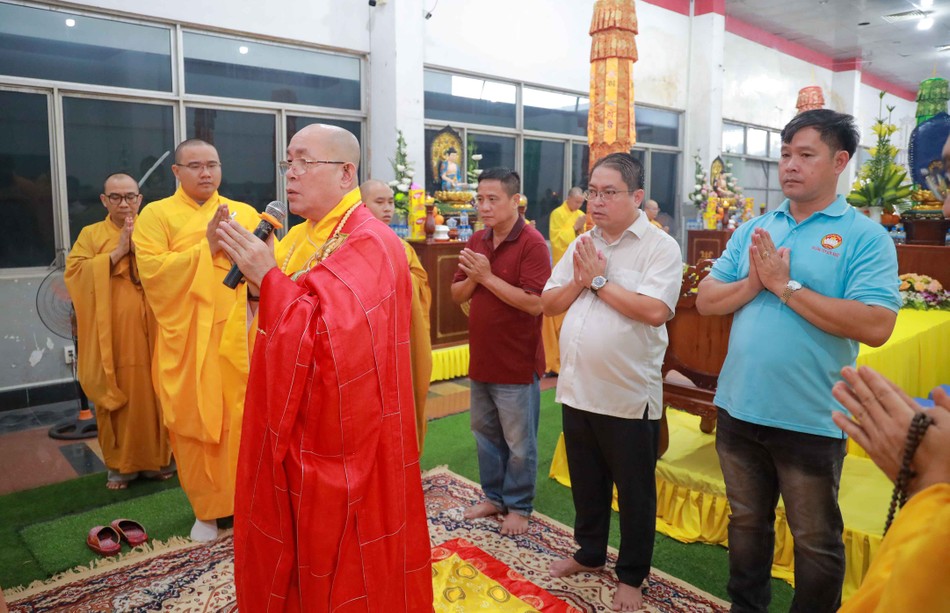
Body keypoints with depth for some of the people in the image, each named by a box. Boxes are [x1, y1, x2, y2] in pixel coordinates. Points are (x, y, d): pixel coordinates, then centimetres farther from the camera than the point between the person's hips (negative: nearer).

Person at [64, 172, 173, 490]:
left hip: (149, 331, 0)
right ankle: (121, 464, 14)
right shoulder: (90, 234, 10)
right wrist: (116, 253, -11)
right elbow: (74, 271, -4)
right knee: (117, 396, 2)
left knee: (153, 393, 2)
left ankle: (158, 458, 15)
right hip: (111, 333, 0)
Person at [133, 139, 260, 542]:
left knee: (245, 419, 1)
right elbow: (151, 270, -10)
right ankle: (208, 508, 20)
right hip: (187, 338, -1)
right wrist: (206, 247, -13)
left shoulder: (244, 212, 12)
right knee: (195, 423, 4)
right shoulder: (156, 214, 4)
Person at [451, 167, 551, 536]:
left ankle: (519, 506, 26)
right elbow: (457, 295, 8)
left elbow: (535, 302, -24)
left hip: (517, 363, -7)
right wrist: (472, 278, -13)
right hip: (481, 358, 7)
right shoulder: (477, 241, 7)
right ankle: (494, 495, 37)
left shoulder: (532, 243, -14)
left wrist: (488, 277, -22)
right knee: (485, 433, 20)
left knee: (519, 442, 8)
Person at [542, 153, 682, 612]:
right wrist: (578, 281, -10)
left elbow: (654, 311, -25)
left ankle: (631, 575, 31)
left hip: (629, 397, -6)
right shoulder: (581, 245, 9)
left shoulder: (660, 247, -11)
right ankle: (589, 553, 42)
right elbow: (548, 304, 8)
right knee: (586, 483, 22)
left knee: (634, 492, 12)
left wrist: (600, 279, -16)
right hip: (577, 390, 6)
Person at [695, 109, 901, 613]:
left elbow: (875, 326, -22)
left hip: (810, 420, -4)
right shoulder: (752, 230, 6)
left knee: (816, 543, 14)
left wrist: (786, 286, -20)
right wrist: (754, 282, -15)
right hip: (738, 408, 5)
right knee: (746, 523, 22)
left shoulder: (864, 237, -9)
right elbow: (705, 301, 3)